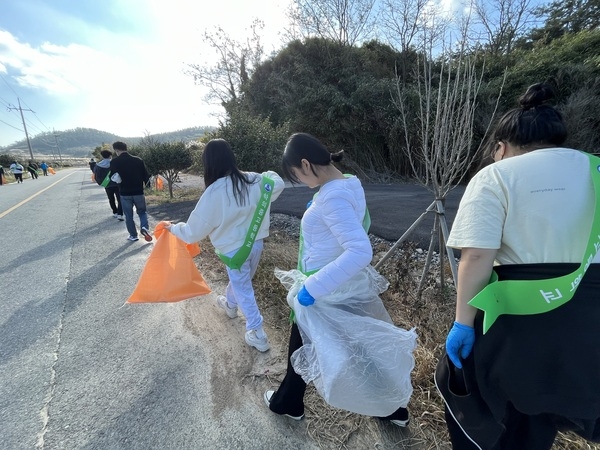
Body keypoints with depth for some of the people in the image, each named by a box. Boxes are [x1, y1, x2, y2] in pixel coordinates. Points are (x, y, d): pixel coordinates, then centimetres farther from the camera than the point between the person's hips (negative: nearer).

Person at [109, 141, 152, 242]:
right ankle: (144, 227, -6)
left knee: (128, 216, 12)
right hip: (138, 192, 2)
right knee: (142, 211, 18)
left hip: (124, 193, -1)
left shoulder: (114, 162, -7)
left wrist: (120, 182, 11)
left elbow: (113, 177, -9)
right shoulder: (138, 160, -2)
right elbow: (146, 175, -2)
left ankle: (133, 235, 18)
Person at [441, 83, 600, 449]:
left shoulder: (495, 177, -9)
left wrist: (463, 323, -12)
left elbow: (477, 257, -18)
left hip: (521, 314, -5)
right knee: (534, 420, 27)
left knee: (482, 399, 21)